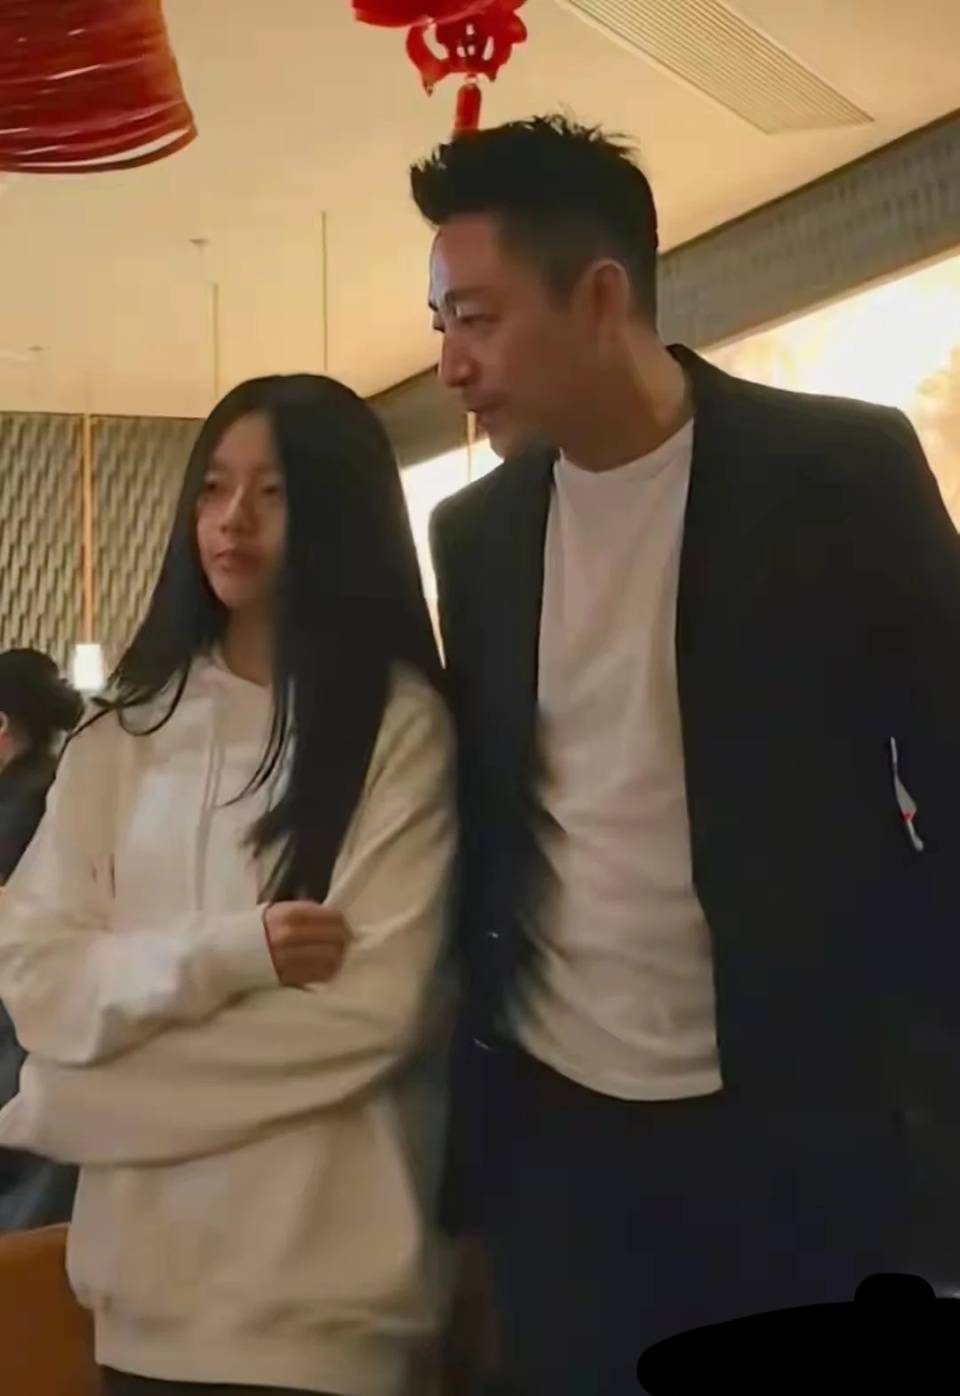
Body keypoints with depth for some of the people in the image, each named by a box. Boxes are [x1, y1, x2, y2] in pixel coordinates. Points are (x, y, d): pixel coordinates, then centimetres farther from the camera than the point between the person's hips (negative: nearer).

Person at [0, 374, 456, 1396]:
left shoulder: (399, 722, -8)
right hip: (144, 1263, 4)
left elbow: (376, 1005, -14)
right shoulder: (126, 729, 4)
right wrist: (232, 952, -18)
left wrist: (88, 1094, -9)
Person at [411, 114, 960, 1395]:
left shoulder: (842, 469, -8)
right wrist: (457, 1085, 8)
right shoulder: (476, 530, 5)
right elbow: (479, 806, 11)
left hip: (801, 1119, -3)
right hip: (552, 1124, 4)